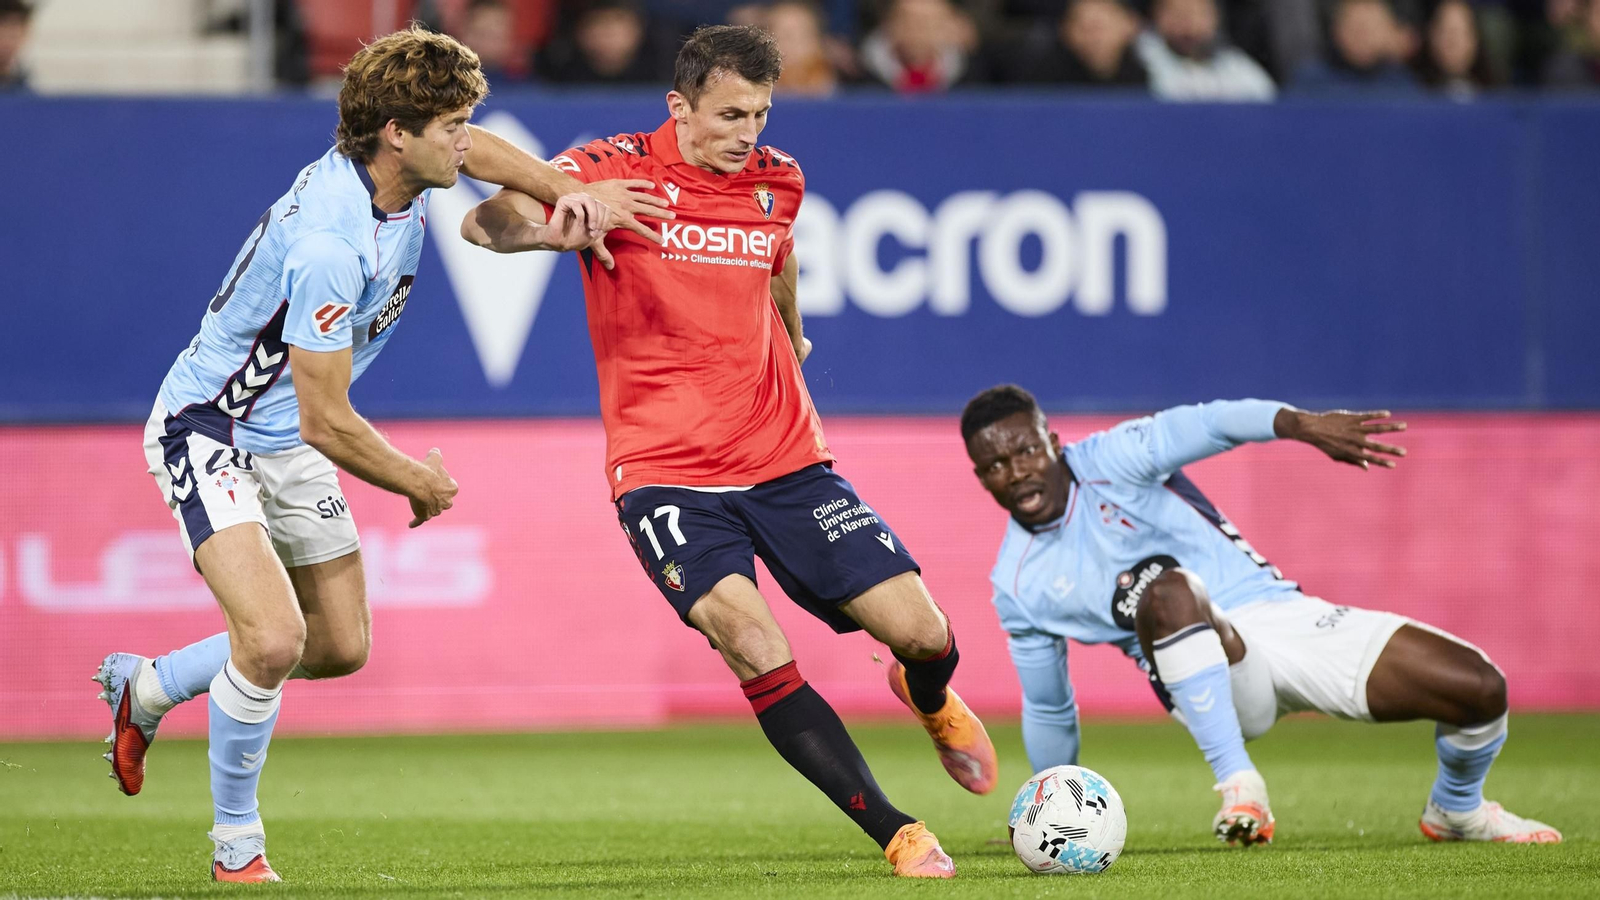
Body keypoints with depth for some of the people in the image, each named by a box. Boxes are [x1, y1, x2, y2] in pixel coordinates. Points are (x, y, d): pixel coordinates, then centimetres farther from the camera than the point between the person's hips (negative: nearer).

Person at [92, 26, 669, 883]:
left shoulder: (399, 169, -8)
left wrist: (570, 196, 4)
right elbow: (327, 424, -28)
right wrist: (421, 483, -11)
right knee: (273, 637, -26)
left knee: (341, 648, 14)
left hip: (287, 444, 10)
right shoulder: (329, 246, -33)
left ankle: (143, 688, 35)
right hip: (208, 432, -9)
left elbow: (473, 152, 19)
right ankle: (236, 844, -4)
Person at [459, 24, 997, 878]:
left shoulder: (778, 180, 5)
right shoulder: (613, 171, -8)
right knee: (758, 653, -23)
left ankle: (930, 699, 36)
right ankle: (897, 837, -11)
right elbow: (482, 224, -16)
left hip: (785, 459, 4)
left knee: (920, 631, -4)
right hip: (666, 474, -4)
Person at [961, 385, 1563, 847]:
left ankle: (1456, 810, 19)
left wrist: (1297, 423, -43)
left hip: (1275, 612, 1)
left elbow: (1197, 427, -23)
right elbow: (1047, 708, 21)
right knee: (1163, 585, -37)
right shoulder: (1016, 585, 7)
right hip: (1207, 673, 0)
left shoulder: (1109, 462, -3)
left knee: (1480, 687, -14)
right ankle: (1238, 787, -36)